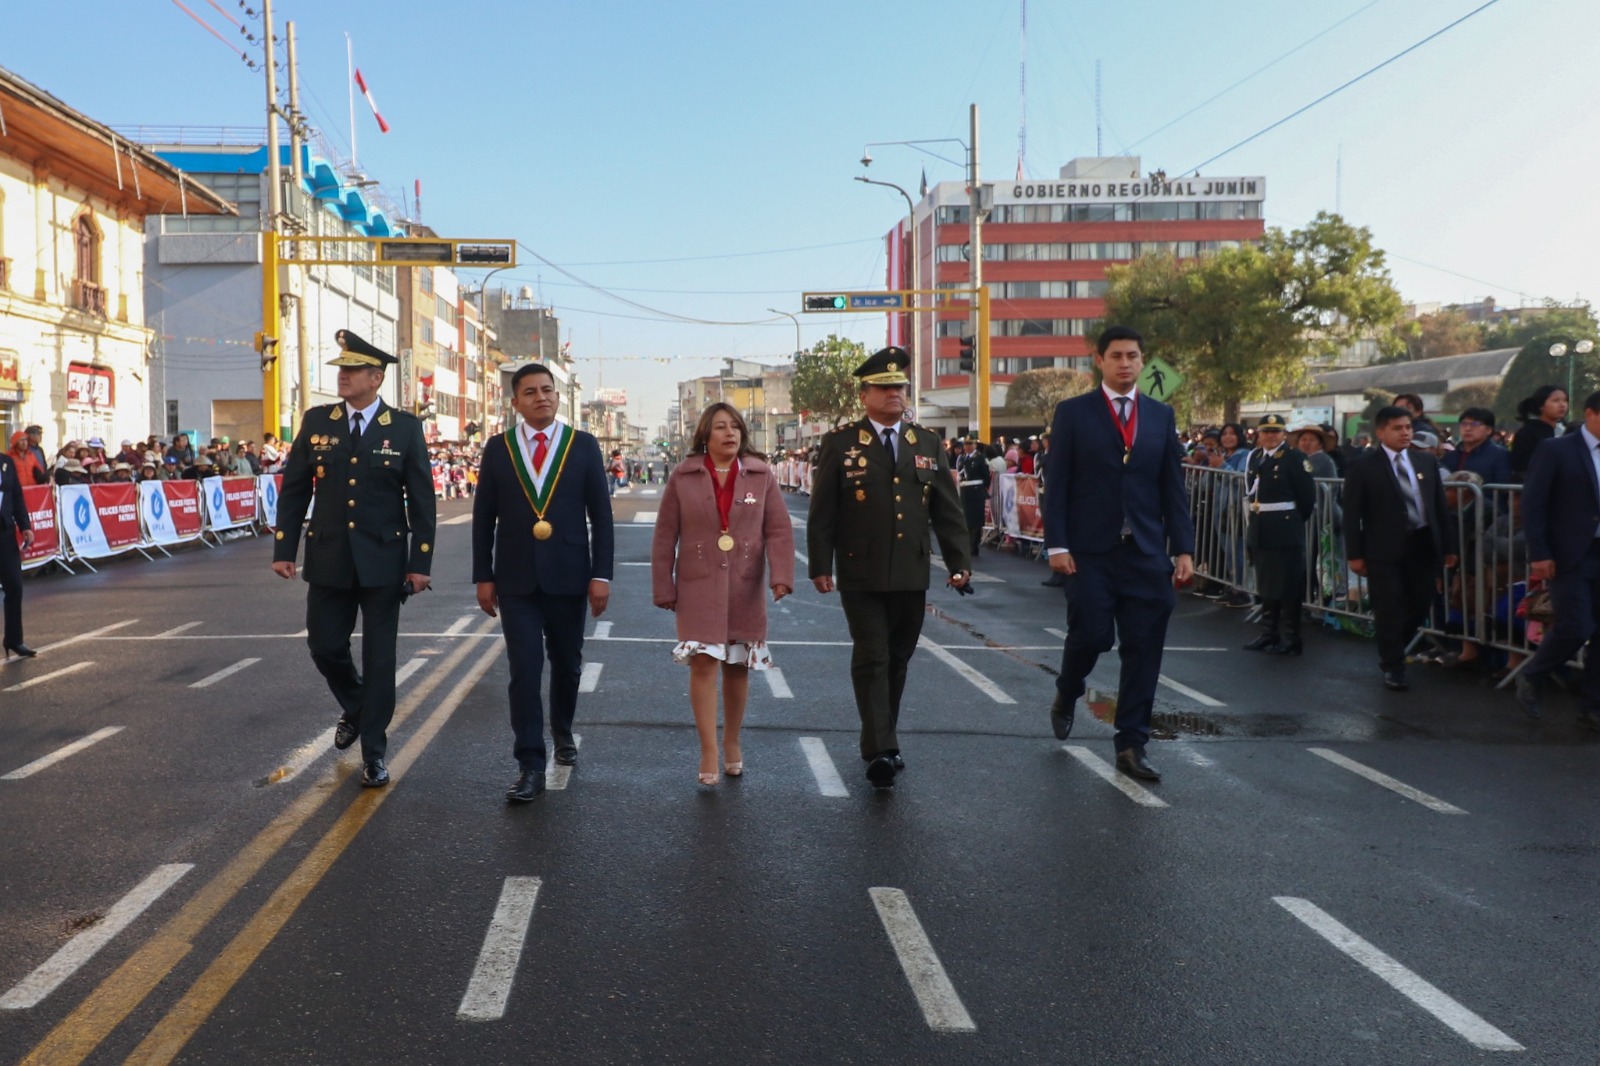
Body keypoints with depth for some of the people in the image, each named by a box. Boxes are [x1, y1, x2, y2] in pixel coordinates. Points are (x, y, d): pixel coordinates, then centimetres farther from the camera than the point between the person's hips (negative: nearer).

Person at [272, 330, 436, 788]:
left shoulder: (405, 427, -4)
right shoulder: (316, 421, 3)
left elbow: (421, 499, -4)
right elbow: (294, 490, 6)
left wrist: (421, 562, -8)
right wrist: (283, 550, 0)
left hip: (383, 559, -2)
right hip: (328, 557, 3)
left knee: (379, 657, 3)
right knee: (324, 646, 8)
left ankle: (374, 752, 14)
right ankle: (355, 708, 39)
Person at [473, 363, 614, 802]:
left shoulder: (583, 445, 1)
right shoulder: (498, 448, 3)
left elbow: (600, 514, 0)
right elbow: (483, 518, 5)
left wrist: (601, 574, -6)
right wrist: (483, 577, 2)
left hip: (568, 576, 1)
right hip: (516, 579, 0)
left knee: (566, 663, 15)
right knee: (524, 670, -5)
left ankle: (562, 732, 40)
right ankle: (530, 765, 0)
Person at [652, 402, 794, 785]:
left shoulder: (761, 476, 2)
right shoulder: (683, 479, 1)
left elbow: (779, 530, -1)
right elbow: (665, 538, 3)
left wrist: (781, 575, -15)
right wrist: (663, 588, 1)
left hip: (746, 588, 1)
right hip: (698, 587, -1)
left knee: (738, 667, 10)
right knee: (703, 663, -10)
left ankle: (732, 743, 28)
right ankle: (709, 754, -6)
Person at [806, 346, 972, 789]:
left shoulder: (928, 442, 9)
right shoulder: (841, 442, -1)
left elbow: (947, 508, 9)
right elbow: (822, 511, -2)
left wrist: (958, 561, 2)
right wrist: (820, 565, -7)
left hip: (912, 574, 4)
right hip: (861, 575, -4)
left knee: (897, 660, 12)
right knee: (871, 660, -7)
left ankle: (880, 742, 26)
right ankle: (881, 751, -7)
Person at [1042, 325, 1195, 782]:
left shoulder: (1161, 415, 10)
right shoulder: (1073, 413, 1)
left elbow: (1173, 487, 9)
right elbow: (1057, 484, -2)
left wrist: (1183, 548, 2)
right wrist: (1057, 544, -10)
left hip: (1146, 553, 3)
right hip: (1090, 551, -3)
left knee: (1143, 650, 2)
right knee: (1091, 635, -6)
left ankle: (1132, 746, 12)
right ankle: (1066, 696, 28)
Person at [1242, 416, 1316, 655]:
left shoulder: (1295, 457, -8)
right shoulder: (1254, 457, 11)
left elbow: (1308, 495, -9)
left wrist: (1295, 521, 0)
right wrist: (1258, 515, 11)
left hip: (1286, 531, -7)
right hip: (1260, 530, 7)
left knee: (1288, 587, -1)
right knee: (1266, 586, 14)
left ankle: (1290, 639, 5)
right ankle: (1269, 634, 24)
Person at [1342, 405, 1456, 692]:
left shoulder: (1427, 461, 9)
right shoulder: (1362, 466, -5)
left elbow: (1440, 505, 12)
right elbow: (1352, 513, -5)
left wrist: (1448, 546, 10)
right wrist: (1355, 554, -9)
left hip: (1423, 545, 5)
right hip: (1384, 549, -4)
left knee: (1420, 605, 11)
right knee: (1389, 611, 1)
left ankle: (1391, 652, 34)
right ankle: (1393, 667, 15)